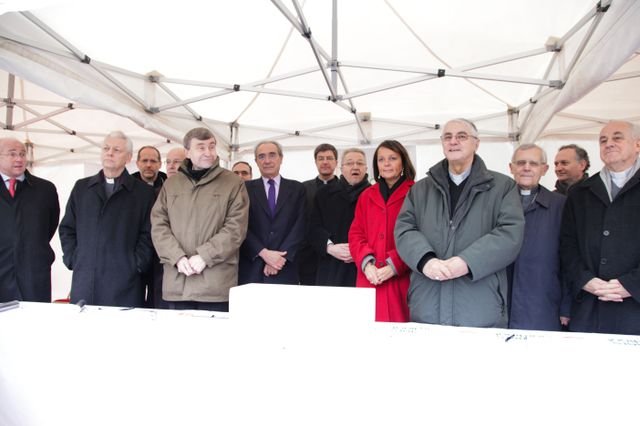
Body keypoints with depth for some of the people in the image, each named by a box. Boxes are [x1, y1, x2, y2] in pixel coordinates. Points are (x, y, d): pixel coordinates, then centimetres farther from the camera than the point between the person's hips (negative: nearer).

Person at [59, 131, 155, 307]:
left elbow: (148, 234, 0)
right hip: (84, 280, 3)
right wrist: (72, 258, 5)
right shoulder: (81, 187, 14)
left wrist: (136, 265, -8)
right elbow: (66, 228, 16)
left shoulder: (144, 192, 4)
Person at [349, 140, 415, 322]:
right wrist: (366, 263, -7)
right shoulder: (366, 196, 14)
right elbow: (355, 234, 10)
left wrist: (394, 266, -14)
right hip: (369, 279, 4)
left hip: (402, 279, -3)